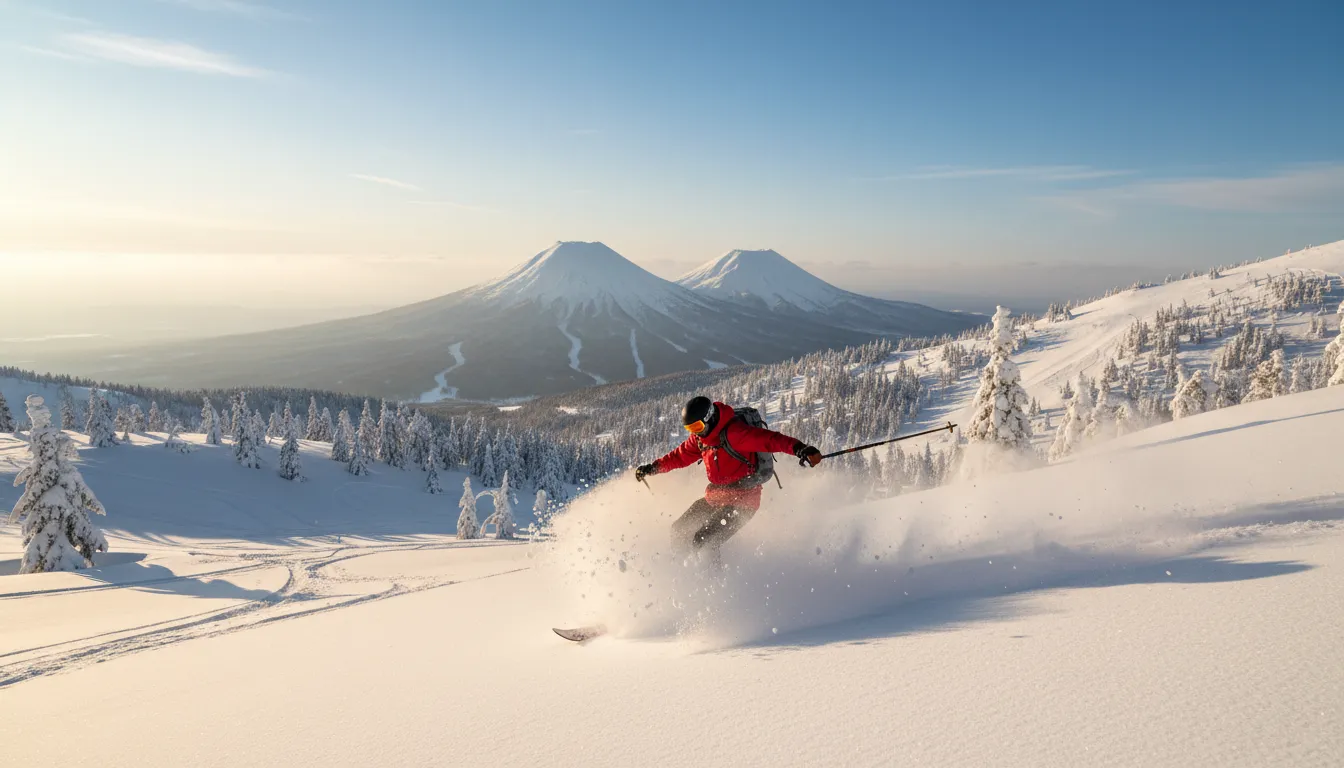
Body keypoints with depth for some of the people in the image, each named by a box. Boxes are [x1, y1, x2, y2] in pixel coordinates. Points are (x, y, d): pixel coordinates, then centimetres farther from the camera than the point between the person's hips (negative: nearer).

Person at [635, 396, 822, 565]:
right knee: (679, 531, 15)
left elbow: (770, 440, -33)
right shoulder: (700, 437, 4)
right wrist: (653, 468, 27)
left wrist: (800, 448, -50)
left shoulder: (733, 432, -24)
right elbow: (681, 456, 21)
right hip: (714, 498, 9)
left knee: (704, 542, -19)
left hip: (741, 501, -9)